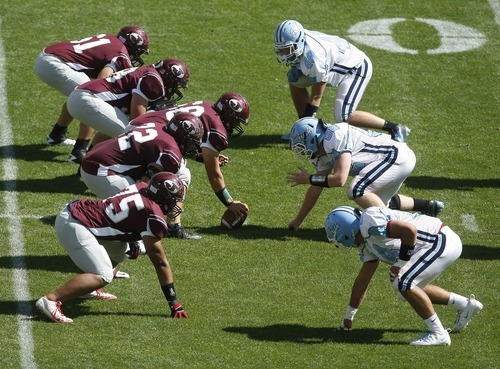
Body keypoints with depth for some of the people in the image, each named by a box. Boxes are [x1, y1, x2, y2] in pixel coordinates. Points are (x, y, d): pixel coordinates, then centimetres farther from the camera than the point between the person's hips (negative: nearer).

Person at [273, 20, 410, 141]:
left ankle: (394, 129, -12)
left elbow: (316, 96, -27)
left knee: (343, 117, -22)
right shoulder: (296, 40, -12)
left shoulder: (313, 57, -37)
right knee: (295, 81, 6)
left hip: (357, 69, -10)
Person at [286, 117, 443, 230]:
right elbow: (316, 189, 15)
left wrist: (308, 179, -13)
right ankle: (429, 206, 36)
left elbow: (339, 179, -27)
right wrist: (297, 221, 19)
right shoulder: (323, 153, 7)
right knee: (377, 202, 26)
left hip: (398, 156, -11)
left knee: (356, 190, -22)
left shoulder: (336, 137, -23)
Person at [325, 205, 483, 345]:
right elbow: (363, 280, 25)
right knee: (410, 289, 19)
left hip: (442, 241, -11)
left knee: (403, 283, -17)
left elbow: (409, 230, -29)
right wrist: (349, 316, 30)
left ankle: (438, 334, -11)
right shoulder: (366, 241, 15)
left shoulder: (369, 223, -18)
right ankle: (465, 305, 26)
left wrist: (400, 263, -19)